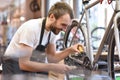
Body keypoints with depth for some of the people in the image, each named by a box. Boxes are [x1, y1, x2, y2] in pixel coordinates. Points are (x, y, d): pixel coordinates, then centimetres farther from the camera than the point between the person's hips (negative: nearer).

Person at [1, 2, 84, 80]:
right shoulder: (31, 28, -30)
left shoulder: (53, 30, -6)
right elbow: (24, 64, -33)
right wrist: (54, 67, -33)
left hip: (29, 63, 7)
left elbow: (51, 58, 1)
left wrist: (70, 50, -14)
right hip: (14, 65, -7)